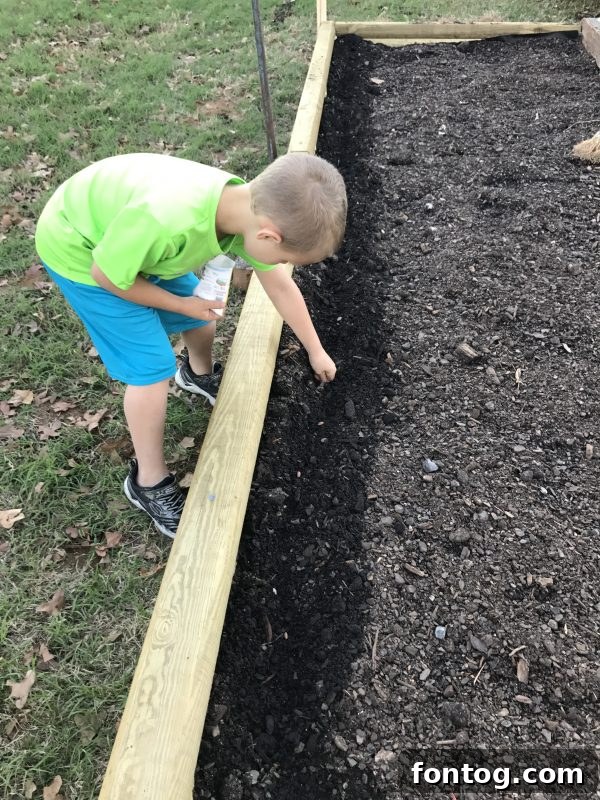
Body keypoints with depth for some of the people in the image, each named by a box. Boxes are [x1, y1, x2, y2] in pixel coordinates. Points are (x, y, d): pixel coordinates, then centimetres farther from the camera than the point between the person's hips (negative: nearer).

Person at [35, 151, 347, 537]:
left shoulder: (250, 207, -18)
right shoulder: (163, 220, -43)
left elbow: (281, 287, -2)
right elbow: (106, 275, -25)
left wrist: (316, 351, 9)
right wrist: (180, 303, -11)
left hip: (138, 239, 7)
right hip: (78, 250, -6)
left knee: (203, 320, 15)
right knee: (153, 368, -9)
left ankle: (200, 374, 51)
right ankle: (150, 481, 13)